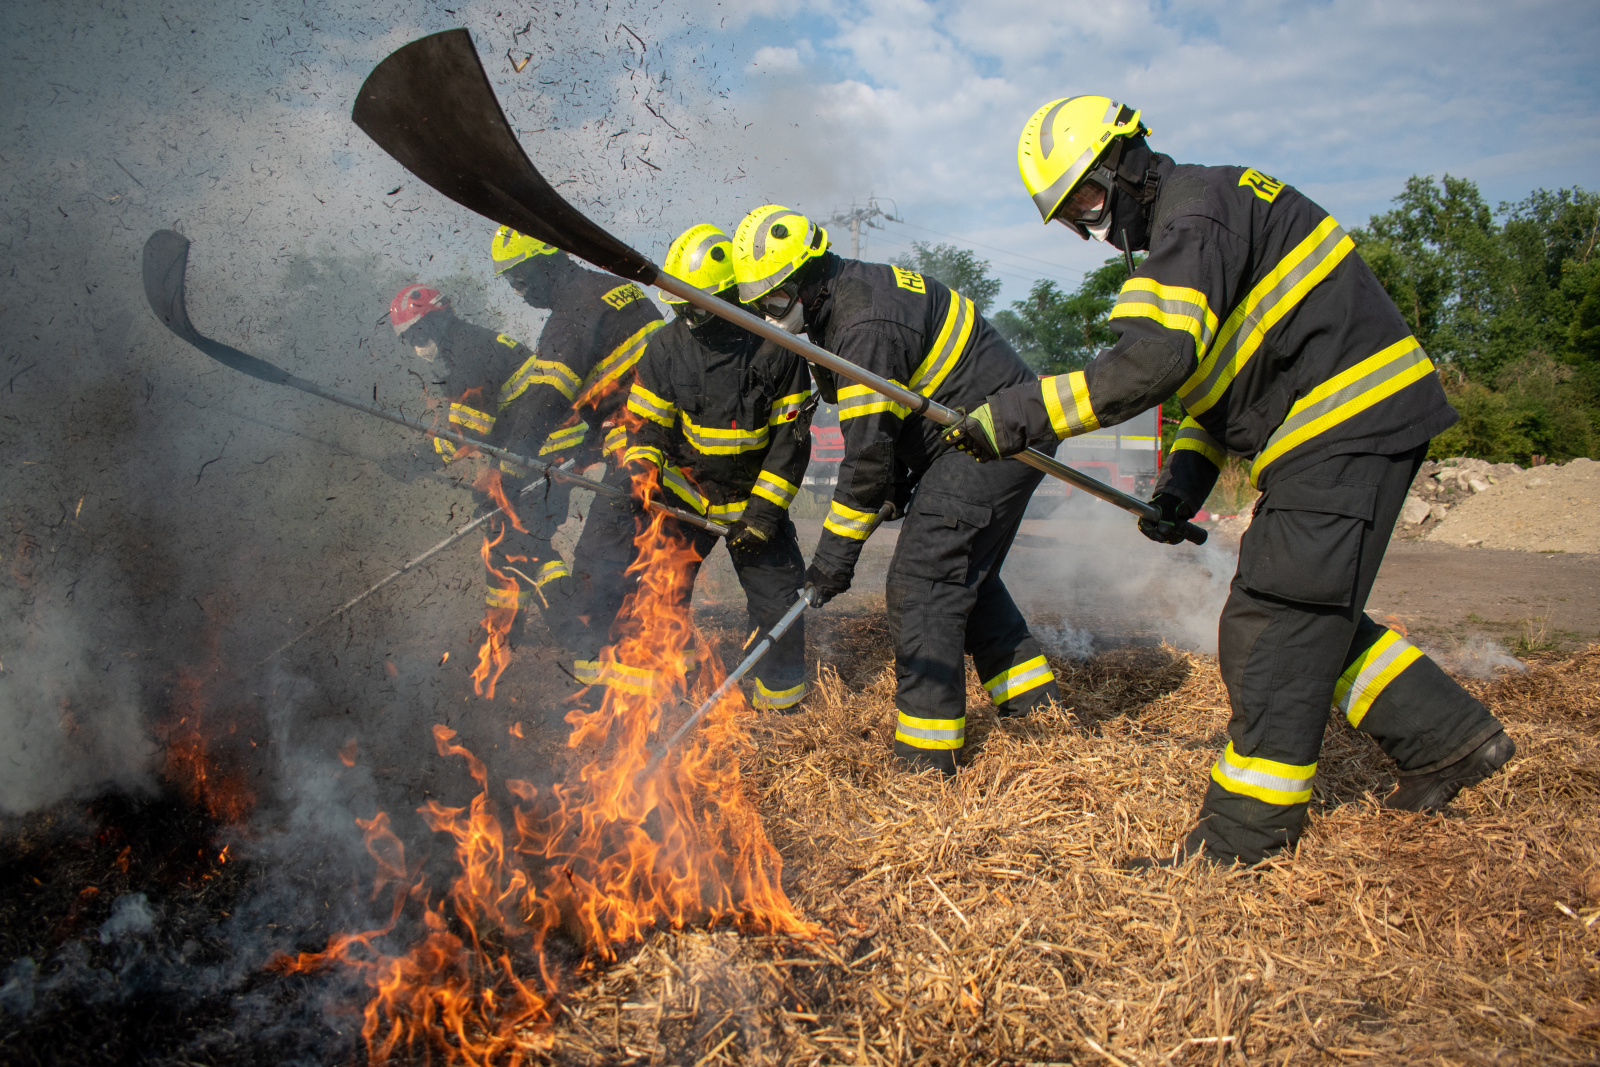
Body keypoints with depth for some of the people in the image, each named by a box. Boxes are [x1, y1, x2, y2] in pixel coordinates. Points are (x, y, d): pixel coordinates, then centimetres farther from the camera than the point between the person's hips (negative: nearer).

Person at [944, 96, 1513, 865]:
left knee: (1273, 625, -7)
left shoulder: (1197, 210, -15)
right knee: (1307, 613, 17)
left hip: (1348, 426, -10)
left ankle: (1245, 830, 3)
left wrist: (1021, 414, -30)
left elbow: (1155, 359, -31)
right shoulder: (1182, 232, 18)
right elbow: (1229, 365, 21)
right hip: (1352, 423, 10)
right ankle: (1449, 737, 27)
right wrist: (1184, 480, 8)